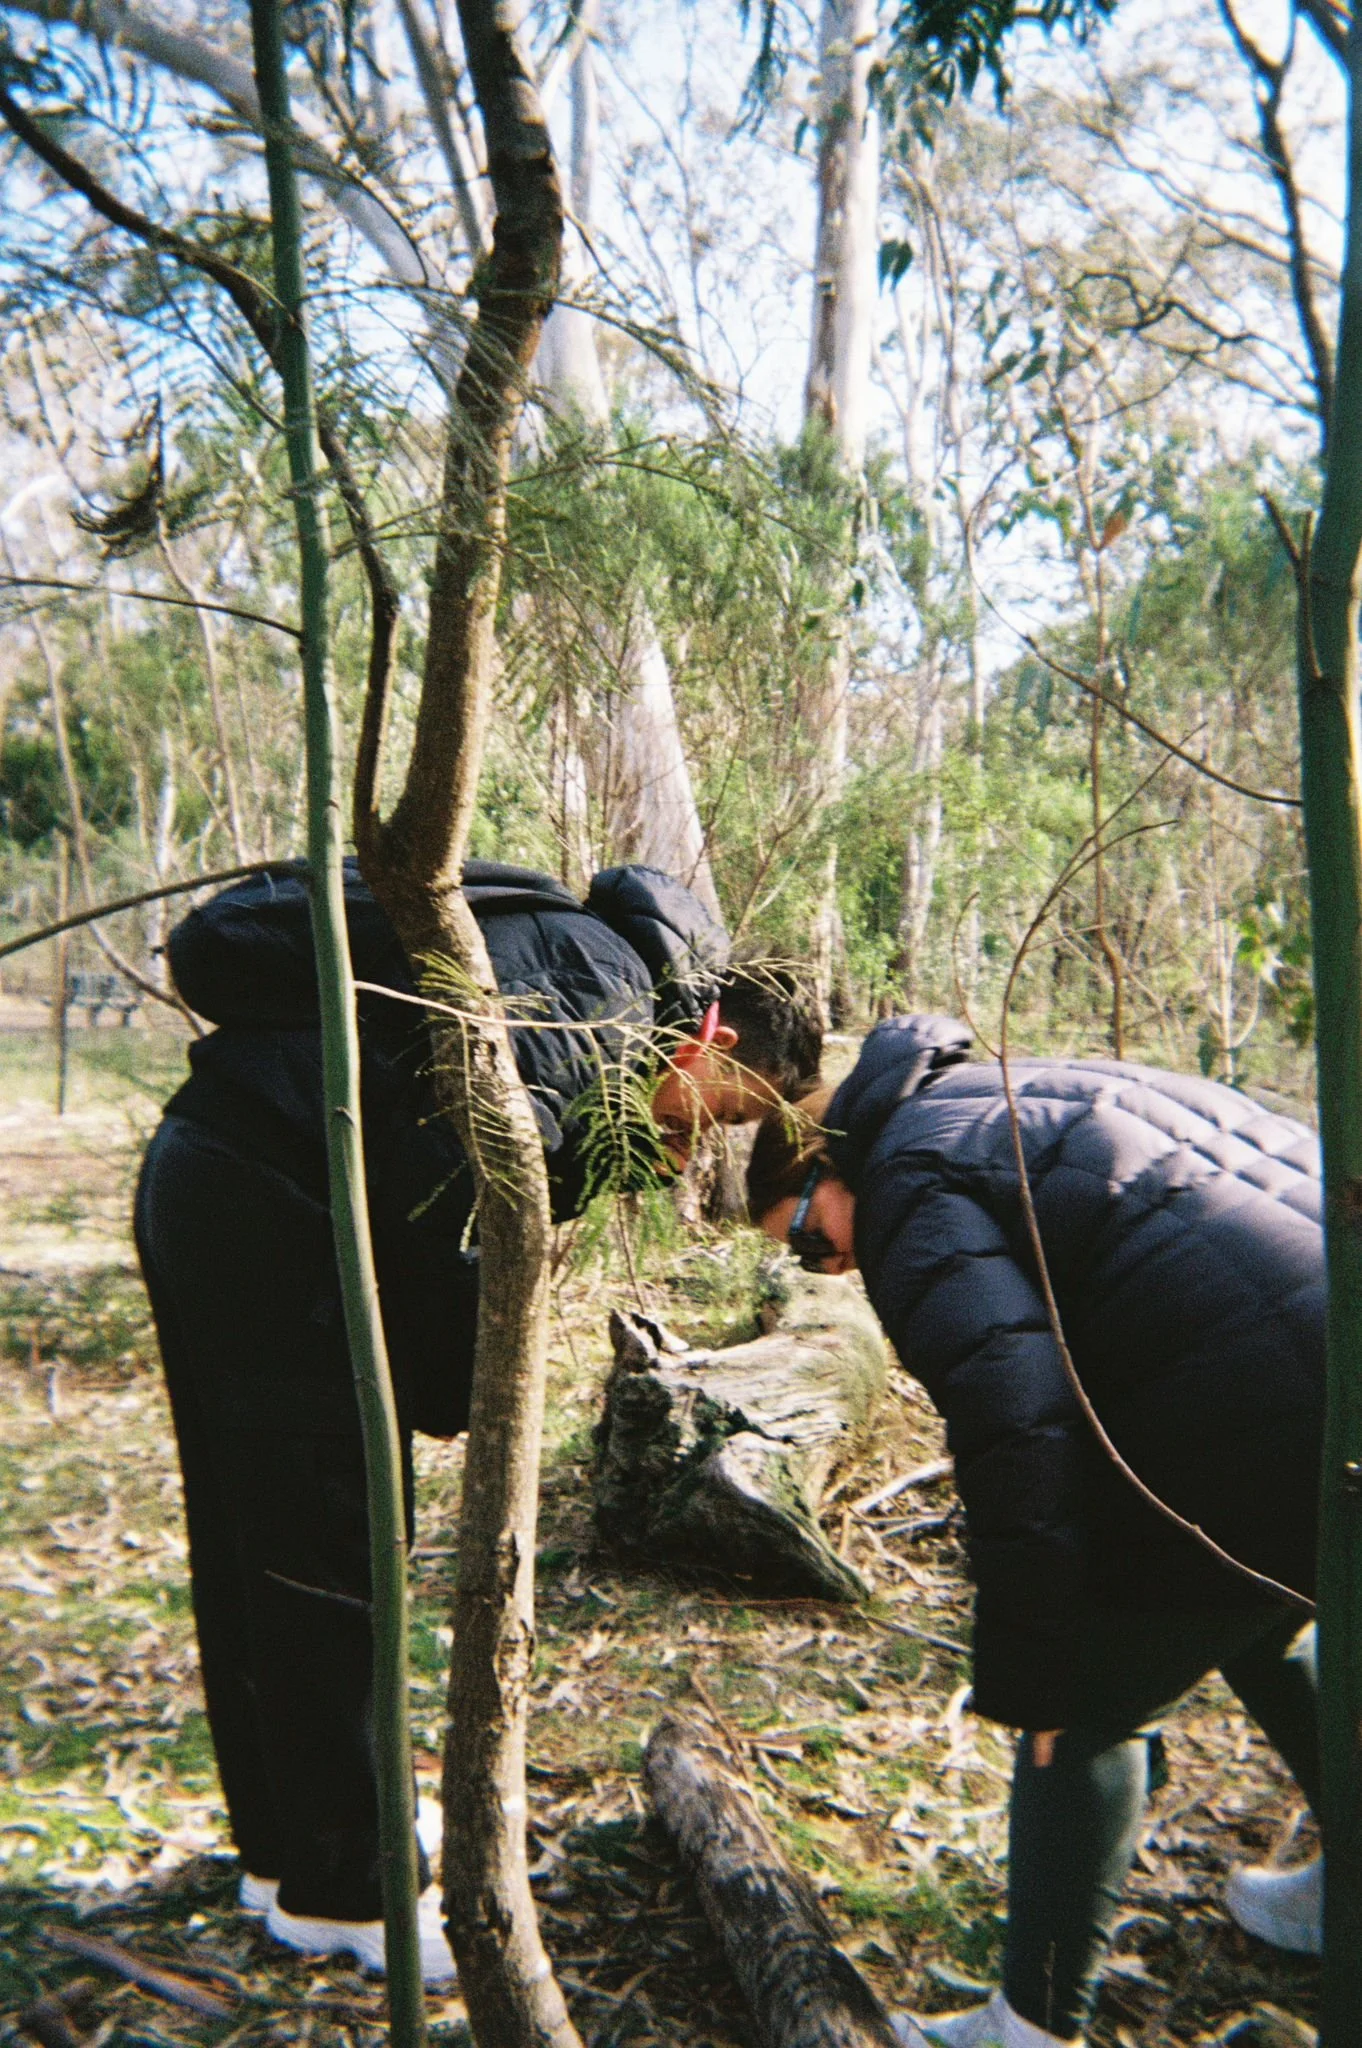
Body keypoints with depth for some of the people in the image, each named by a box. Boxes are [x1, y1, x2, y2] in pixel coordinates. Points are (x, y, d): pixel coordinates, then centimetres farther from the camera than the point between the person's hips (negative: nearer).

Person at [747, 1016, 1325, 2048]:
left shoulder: (911, 1191, -4)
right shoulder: (1020, 1098, 22)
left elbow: (1014, 1428, -17)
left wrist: (1029, 1676, -10)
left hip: (1268, 1434, -10)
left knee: (1087, 1707, 6)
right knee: (1254, 1616, 32)